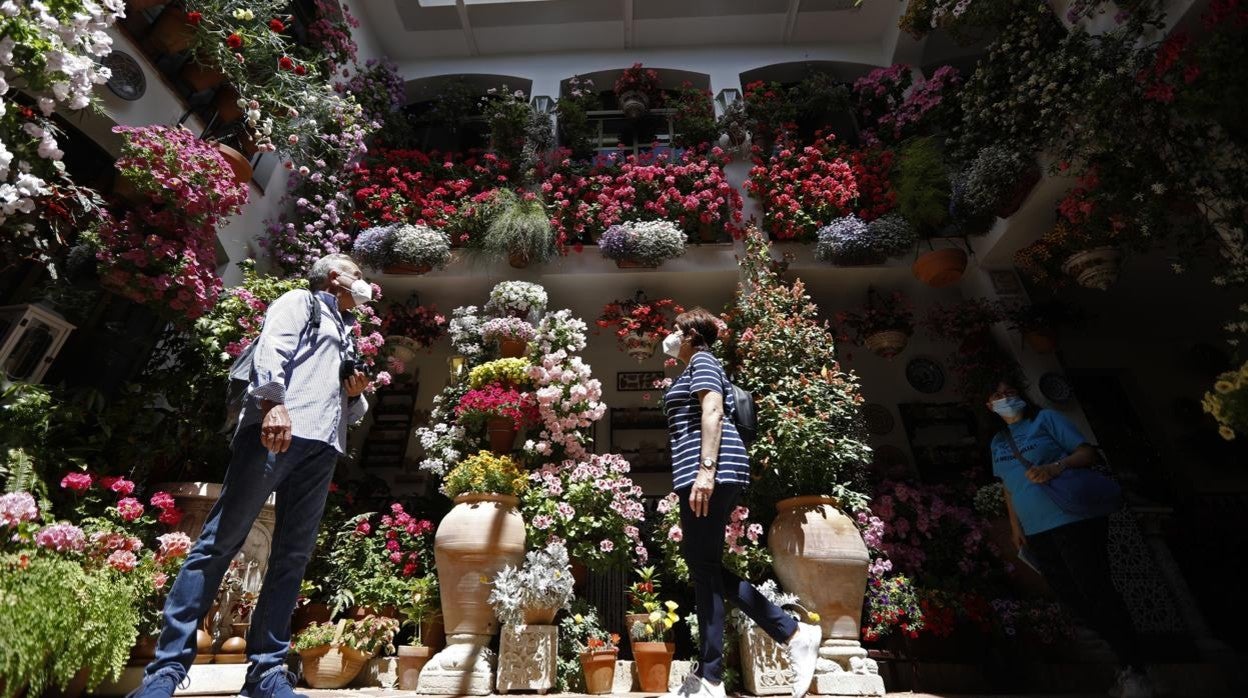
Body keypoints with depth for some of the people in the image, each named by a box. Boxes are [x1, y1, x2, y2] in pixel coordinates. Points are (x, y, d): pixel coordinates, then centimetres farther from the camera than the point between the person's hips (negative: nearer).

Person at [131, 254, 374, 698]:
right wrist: (274, 403, -22)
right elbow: (271, 347, -8)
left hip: (322, 445, 7)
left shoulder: (346, 334, 31)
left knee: (292, 558, 1)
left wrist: (356, 394, 9)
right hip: (277, 429, -6)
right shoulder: (299, 301, 13)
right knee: (220, 542, -7)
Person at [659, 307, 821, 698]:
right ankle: (794, 633, 13)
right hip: (706, 472, 10)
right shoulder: (695, 368, 28)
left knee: (703, 566, -6)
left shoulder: (701, 361, 0)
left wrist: (706, 469, -25)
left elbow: (713, 412, -15)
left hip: (713, 469, -10)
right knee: (703, 564, 10)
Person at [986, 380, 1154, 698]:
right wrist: (1016, 527, 14)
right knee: (1072, 597, 11)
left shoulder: (1046, 418, 0)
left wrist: (1057, 466, -24)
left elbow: (1088, 452, -6)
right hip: (1036, 533, 6)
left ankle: (1135, 670, 10)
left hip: (1074, 520, -6)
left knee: (1097, 592, -5)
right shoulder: (997, 442, 13)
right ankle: (1124, 657, 27)